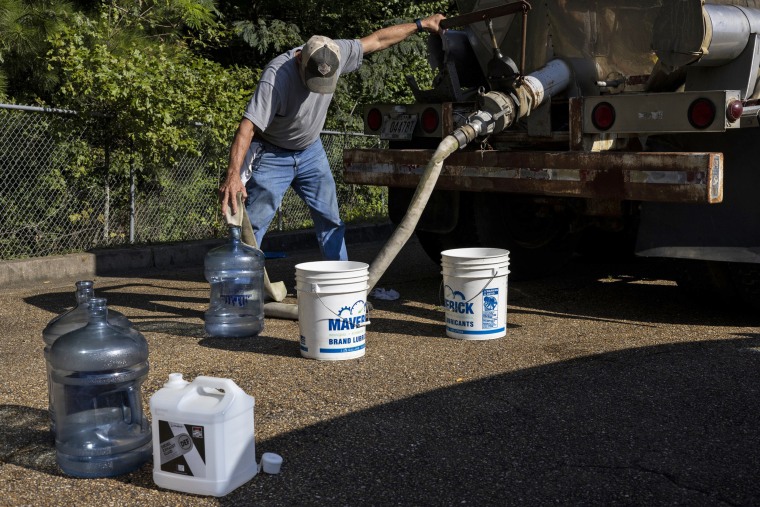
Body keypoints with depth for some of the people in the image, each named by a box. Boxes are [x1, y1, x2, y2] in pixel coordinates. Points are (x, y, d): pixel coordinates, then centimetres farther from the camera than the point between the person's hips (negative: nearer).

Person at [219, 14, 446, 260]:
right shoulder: (276, 77, -34)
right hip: (272, 156, -6)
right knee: (253, 223, -9)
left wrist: (421, 24, 3)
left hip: (311, 151, 6)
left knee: (330, 219, 11)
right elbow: (248, 127, -40)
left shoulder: (337, 52, -17)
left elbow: (377, 39, -2)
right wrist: (233, 175, -51)